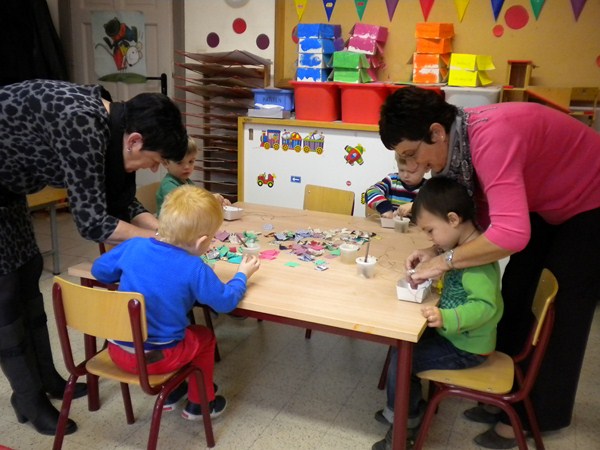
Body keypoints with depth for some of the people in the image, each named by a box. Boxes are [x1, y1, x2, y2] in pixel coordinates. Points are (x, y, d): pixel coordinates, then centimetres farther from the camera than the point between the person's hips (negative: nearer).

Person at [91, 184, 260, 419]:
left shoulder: (133, 246, -8)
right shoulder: (194, 270, -22)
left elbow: (99, 269, 6)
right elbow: (226, 301, -11)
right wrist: (242, 274, 6)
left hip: (117, 349, 5)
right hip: (155, 358, -5)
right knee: (204, 336, 22)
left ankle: (168, 393, 44)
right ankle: (199, 404, 35)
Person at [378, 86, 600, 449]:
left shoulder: (491, 137, -38)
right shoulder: (459, 141, -11)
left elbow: (511, 233, -46)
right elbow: (482, 214, -4)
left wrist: (446, 260, -35)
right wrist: (437, 250, -17)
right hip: (546, 204, 8)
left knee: (561, 312, 0)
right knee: (516, 297, 10)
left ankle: (539, 413, 18)